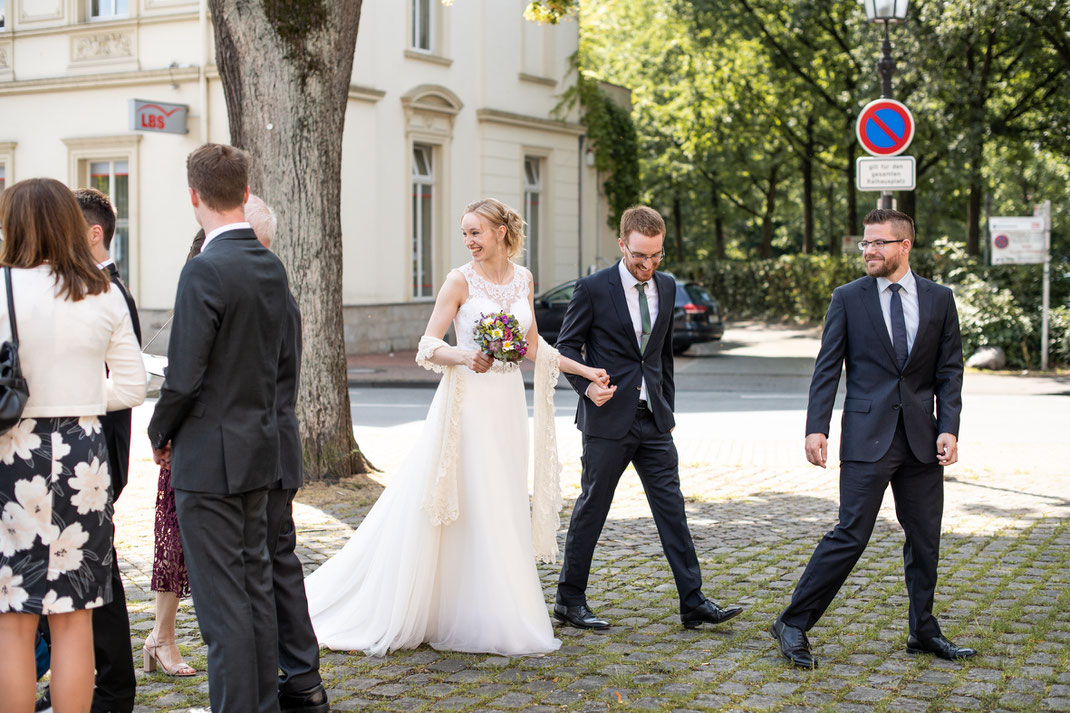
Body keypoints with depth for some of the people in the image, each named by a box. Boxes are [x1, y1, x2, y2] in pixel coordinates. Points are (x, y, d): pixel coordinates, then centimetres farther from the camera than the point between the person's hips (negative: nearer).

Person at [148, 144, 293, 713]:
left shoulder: (205, 270, -18)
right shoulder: (272, 267, 6)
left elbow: (183, 378, -18)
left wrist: (159, 436, -2)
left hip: (210, 457, -8)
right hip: (259, 449, 8)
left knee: (222, 601, -1)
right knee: (256, 586, 16)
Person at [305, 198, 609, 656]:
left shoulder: (523, 279, 9)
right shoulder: (460, 281, -6)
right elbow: (428, 346, -10)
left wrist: (585, 370, 15)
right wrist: (466, 356, -27)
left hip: (507, 403, 5)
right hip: (468, 401, -5)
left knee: (503, 510, 9)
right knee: (463, 509, -5)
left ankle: (497, 616, 19)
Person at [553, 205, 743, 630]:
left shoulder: (666, 287, 9)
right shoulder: (594, 289, -7)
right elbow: (567, 344, -2)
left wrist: (668, 407, 16)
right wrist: (587, 385, -18)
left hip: (653, 419, 5)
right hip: (608, 418, -5)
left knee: (671, 507, 2)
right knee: (592, 507, 4)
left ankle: (693, 603, 5)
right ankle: (569, 600, 17)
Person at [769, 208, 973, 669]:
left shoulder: (939, 299, 8)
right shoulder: (848, 298, 2)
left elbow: (949, 371, 8)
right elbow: (827, 368, 0)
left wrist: (948, 428, -4)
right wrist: (816, 428, -8)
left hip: (921, 438, 3)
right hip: (867, 437, -3)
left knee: (925, 537, 9)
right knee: (851, 535, -8)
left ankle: (924, 632, 24)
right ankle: (793, 625, 0)